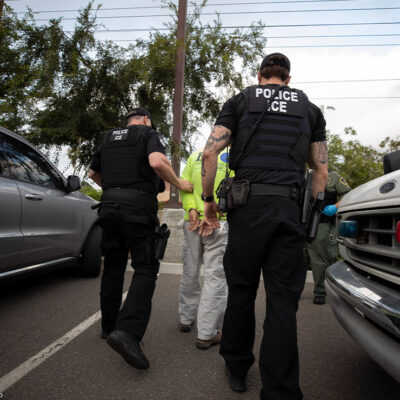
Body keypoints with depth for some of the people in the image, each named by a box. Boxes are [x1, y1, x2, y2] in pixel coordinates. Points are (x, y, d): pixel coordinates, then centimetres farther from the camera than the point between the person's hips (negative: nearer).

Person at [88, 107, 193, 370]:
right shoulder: (148, 133, 3)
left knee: (113, 267, 14)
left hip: (109, 207, 6)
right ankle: (127, 331, -20)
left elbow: (93, 173, 30)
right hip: (138, 208, -6)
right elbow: (157, 162, -18)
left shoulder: (109, 138, 21)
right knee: (145, 269, -5)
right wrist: (179, 183, -5)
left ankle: (109, 326, 24)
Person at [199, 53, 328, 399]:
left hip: (248, 205, -1)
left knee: (241, 291, 13)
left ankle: (237, 370, 30)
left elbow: (210, 152, 0)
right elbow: (322, 171, 12)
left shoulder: (240, 101, 13)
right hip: (291, 210, 1)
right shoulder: (310, 109, 18)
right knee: (282, 302, 4)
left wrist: (209, 200, 7)